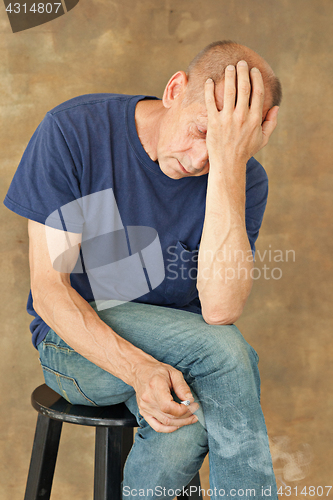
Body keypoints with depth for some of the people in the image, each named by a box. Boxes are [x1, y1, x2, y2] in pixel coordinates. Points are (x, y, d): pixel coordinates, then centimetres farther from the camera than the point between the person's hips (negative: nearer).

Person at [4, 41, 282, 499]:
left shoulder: (244, 178, -10)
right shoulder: (74, 131, -15)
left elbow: (221, 310, -26)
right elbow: (48, 290, -16)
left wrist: (228, 163, -31)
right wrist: (139, 370, -32)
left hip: (180, 349, 3)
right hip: (77, 341, -2)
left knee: (185, 427, -31)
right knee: (228, 351, -28)